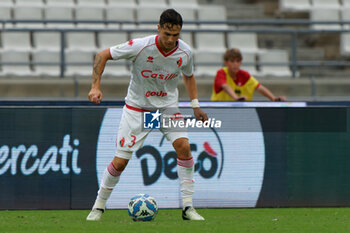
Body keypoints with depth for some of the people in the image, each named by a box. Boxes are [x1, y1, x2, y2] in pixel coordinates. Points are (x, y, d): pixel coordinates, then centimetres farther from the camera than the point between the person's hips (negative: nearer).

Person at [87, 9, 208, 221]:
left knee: (183, 146, -20)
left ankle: (188, 207, -13)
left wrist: (195, 105, 5)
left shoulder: (185, 52, -12)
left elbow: (188, 75, 12)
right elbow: (103, 55, -12)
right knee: (120, 161, -6)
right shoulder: (140, 47, -23)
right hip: (137, 108, -2)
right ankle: (99, 206, 15)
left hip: (168, 106, 2)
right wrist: (96, 87, -21)